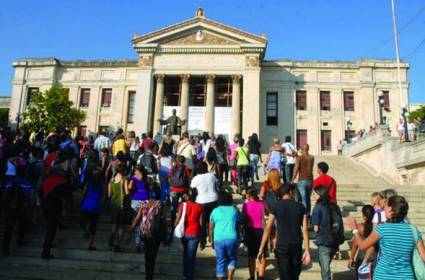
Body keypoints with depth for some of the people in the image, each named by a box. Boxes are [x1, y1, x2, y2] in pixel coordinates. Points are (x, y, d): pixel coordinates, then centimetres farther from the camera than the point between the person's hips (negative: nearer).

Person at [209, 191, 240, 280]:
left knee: (220, 262, 10)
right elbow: (238, 226, 13)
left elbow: (211, 228, 8)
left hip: (218, 239, 0)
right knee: (232, 259, 19)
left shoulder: (215, 211, 7)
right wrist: (238, 239, 23)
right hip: (232, 238, 0)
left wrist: (211, 241, 17)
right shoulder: (234, 210, 9)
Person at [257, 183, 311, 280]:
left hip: (282, 246, -2)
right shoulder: (301, 207, 3)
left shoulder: (276, 207, -2)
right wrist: (307, 251, -1)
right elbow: (305, 229, -2)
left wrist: (261, 249, -3)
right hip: (297, 246, 2)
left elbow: (268, 228, -6)